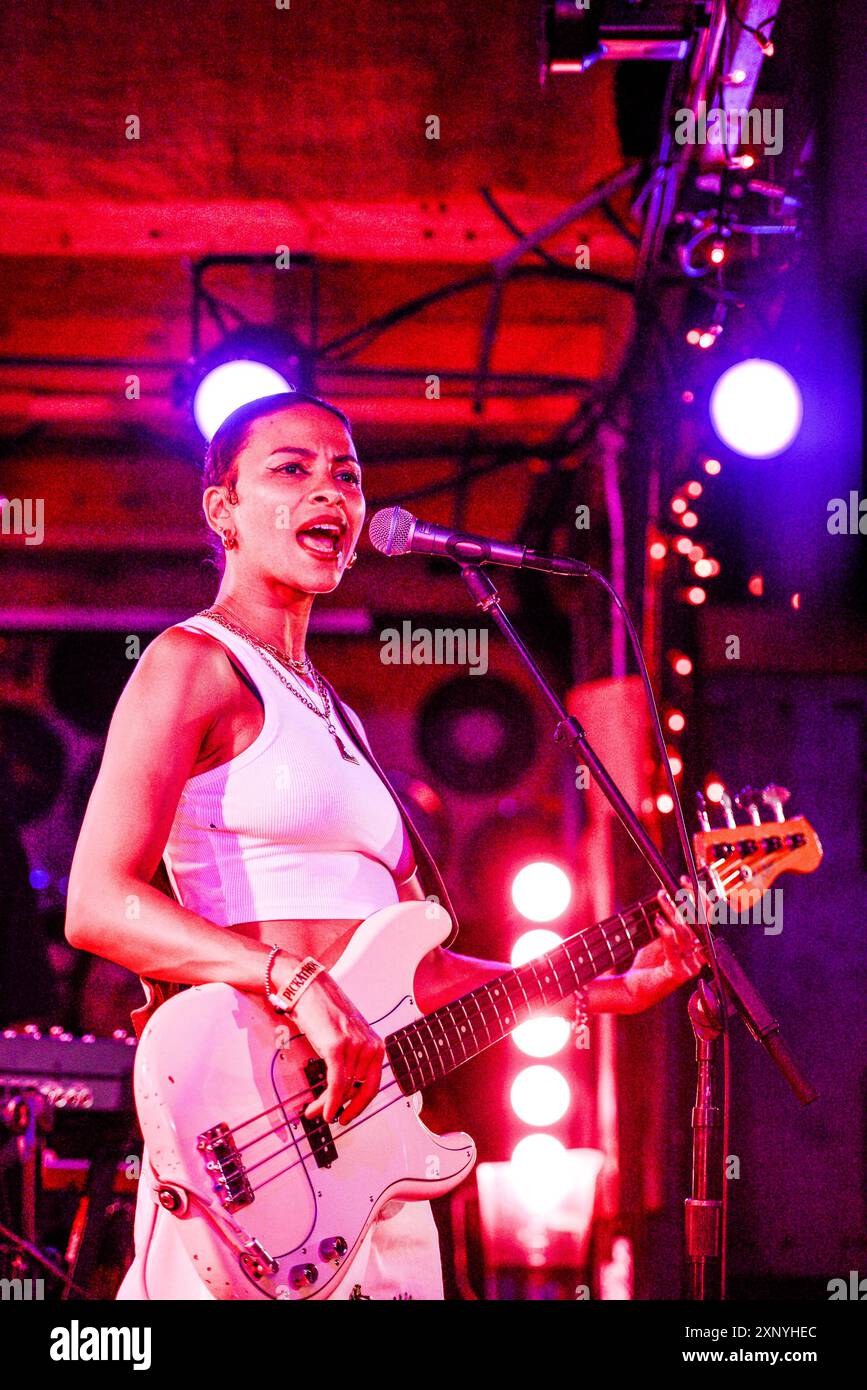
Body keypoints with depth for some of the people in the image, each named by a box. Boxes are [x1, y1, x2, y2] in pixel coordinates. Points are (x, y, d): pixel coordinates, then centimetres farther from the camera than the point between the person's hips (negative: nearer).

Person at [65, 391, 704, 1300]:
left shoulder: (330, 714, 21)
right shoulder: (192, 665, -3)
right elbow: (97, 906, -16)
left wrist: (609, 989, 12)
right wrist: (295, 983, -26)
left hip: (361, 1113, 8)